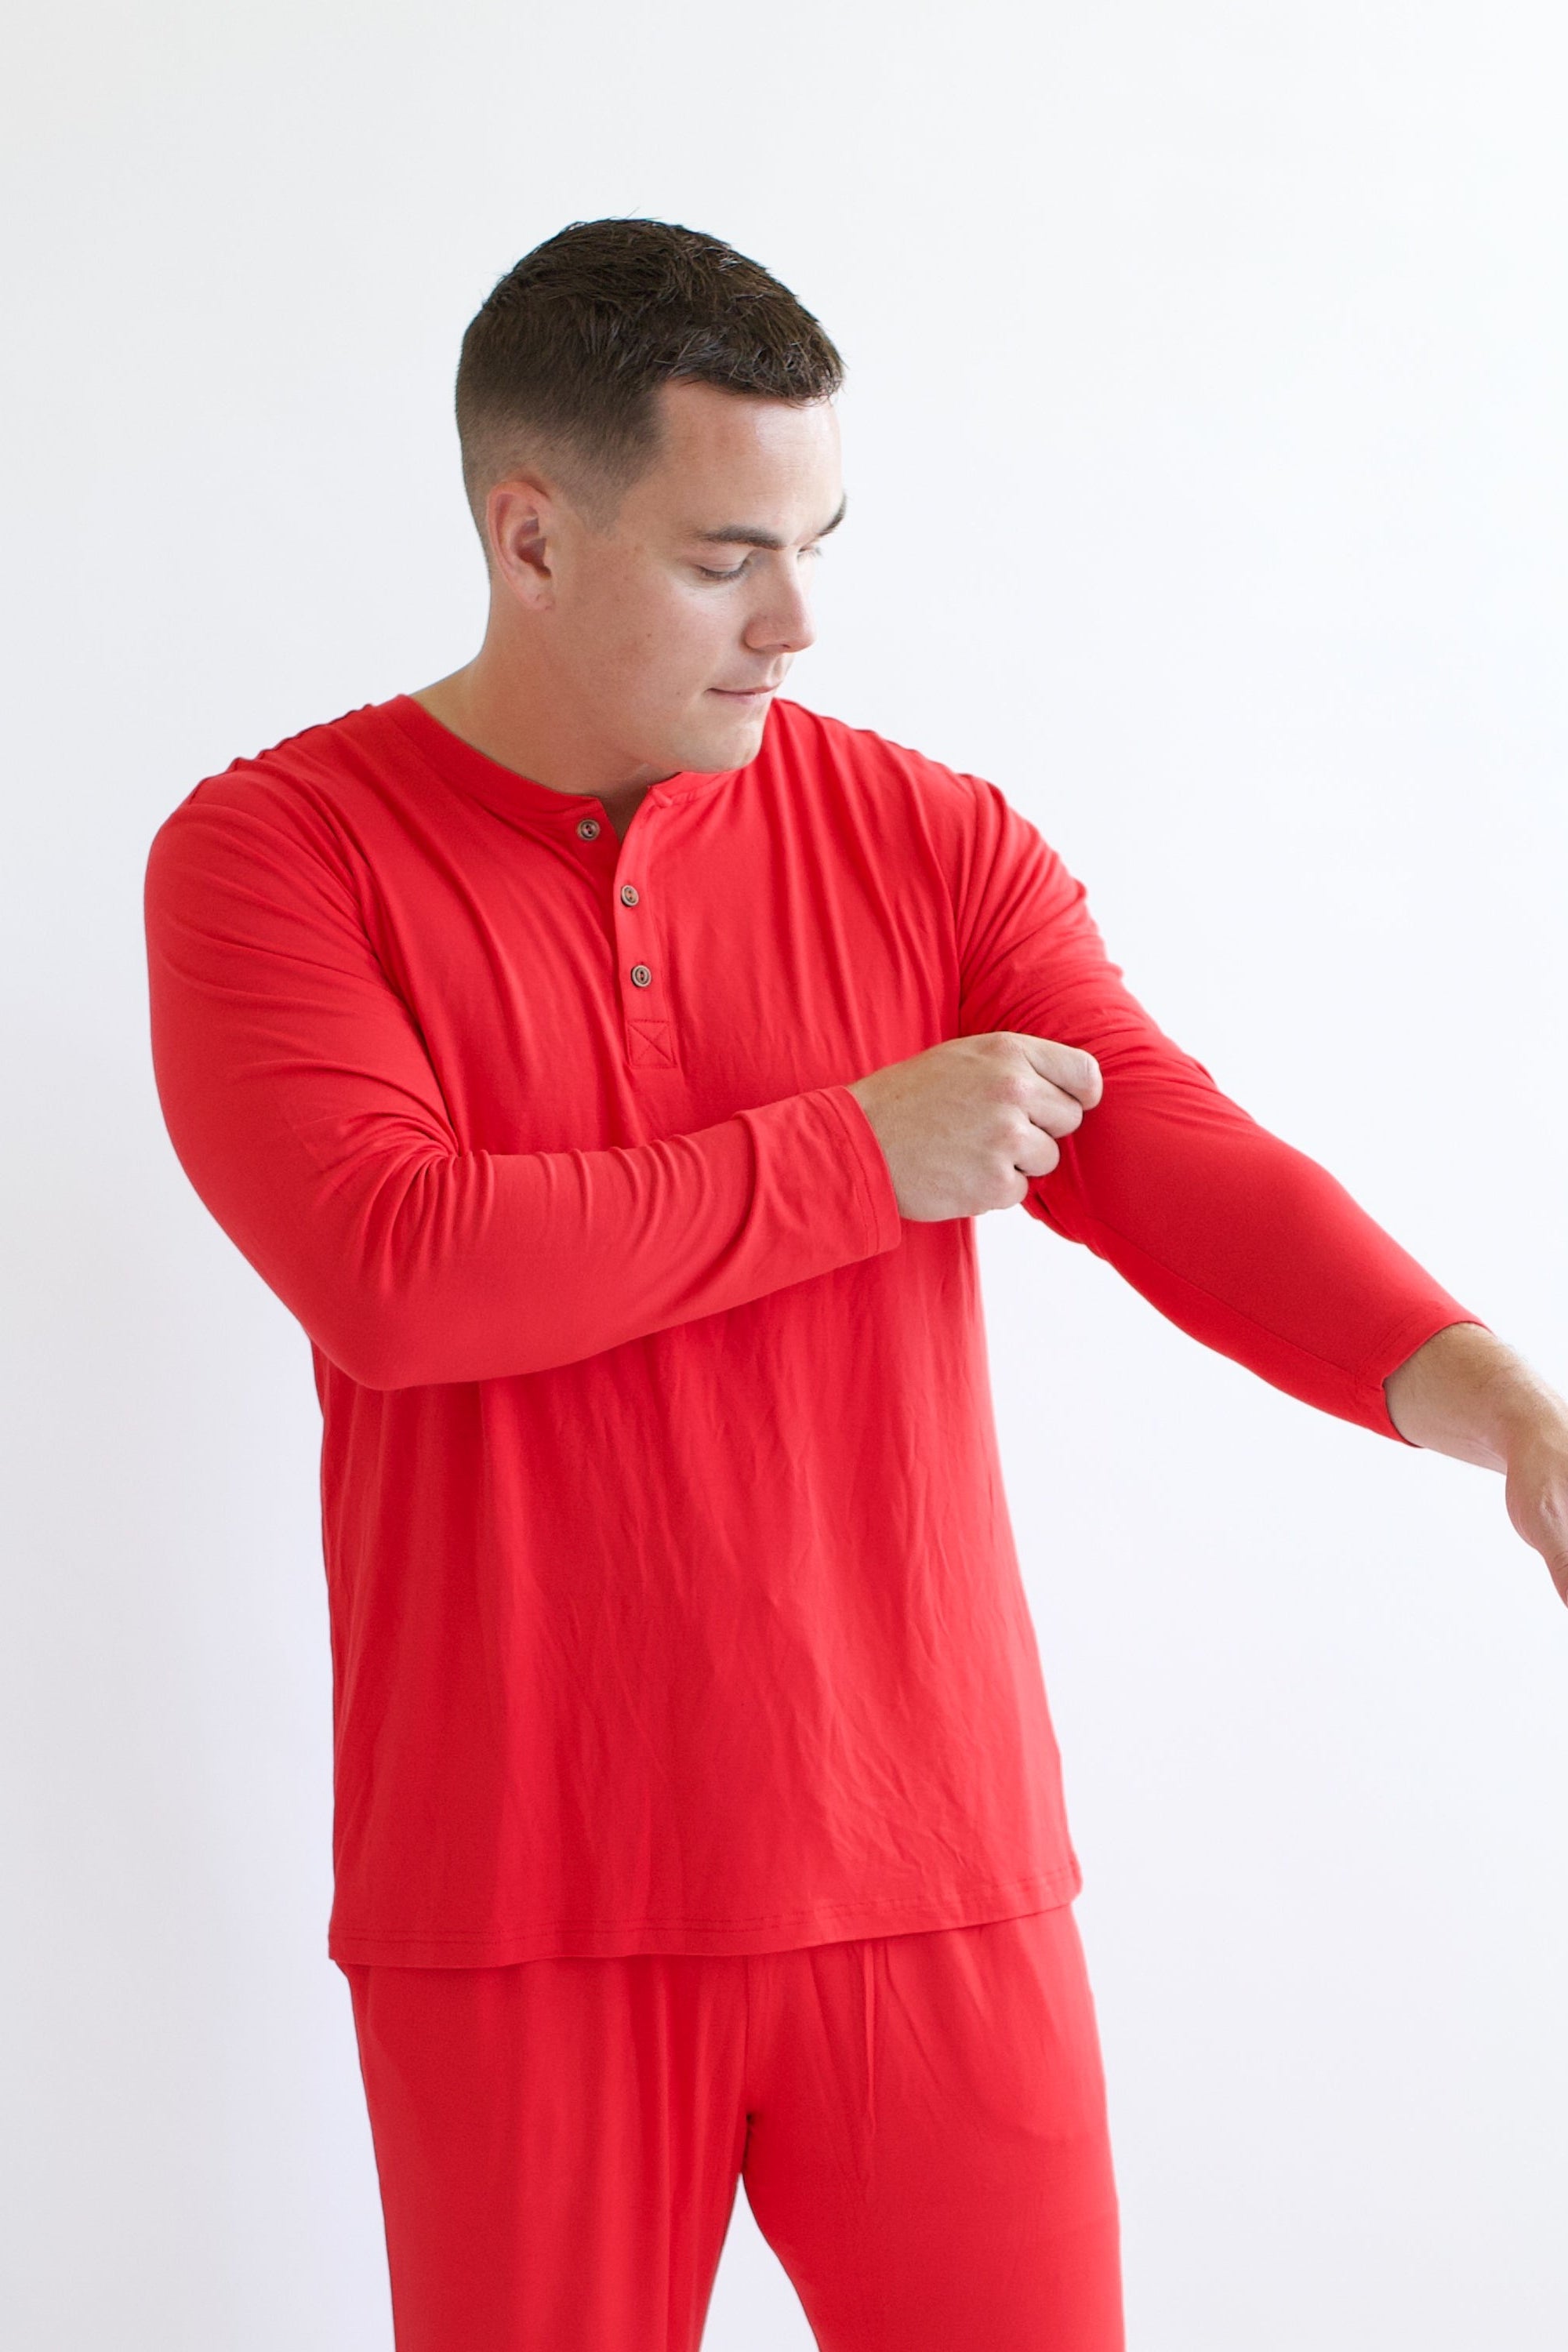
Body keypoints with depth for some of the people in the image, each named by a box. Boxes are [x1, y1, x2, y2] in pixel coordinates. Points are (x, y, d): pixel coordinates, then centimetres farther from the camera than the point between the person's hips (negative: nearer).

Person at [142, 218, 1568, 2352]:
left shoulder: (934, 847, 5)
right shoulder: (268, 858, -4)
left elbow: (1178, 1158, -8)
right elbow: (388, 1265, -19)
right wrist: (861, 1155, -13)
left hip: (931, 1881, 2)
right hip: (523, 1919, -2)